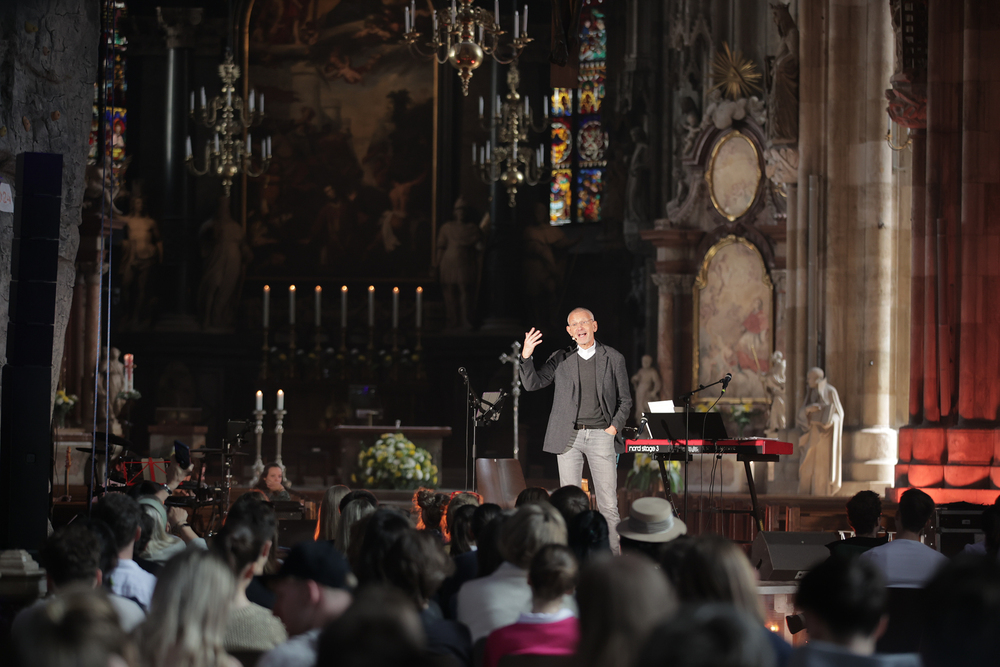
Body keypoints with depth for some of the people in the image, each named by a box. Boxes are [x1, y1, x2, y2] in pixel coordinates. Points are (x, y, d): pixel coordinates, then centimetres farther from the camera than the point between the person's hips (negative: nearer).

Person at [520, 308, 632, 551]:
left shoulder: (613, 358, 7)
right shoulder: (560, 359, 8)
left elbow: (625, 400, 11)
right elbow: (532, 384, 1)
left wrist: (615, 426, -4)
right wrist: (526, 357, -15)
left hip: (602, 435, -1)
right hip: (569, 437, 1)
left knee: (609, 504, -4)